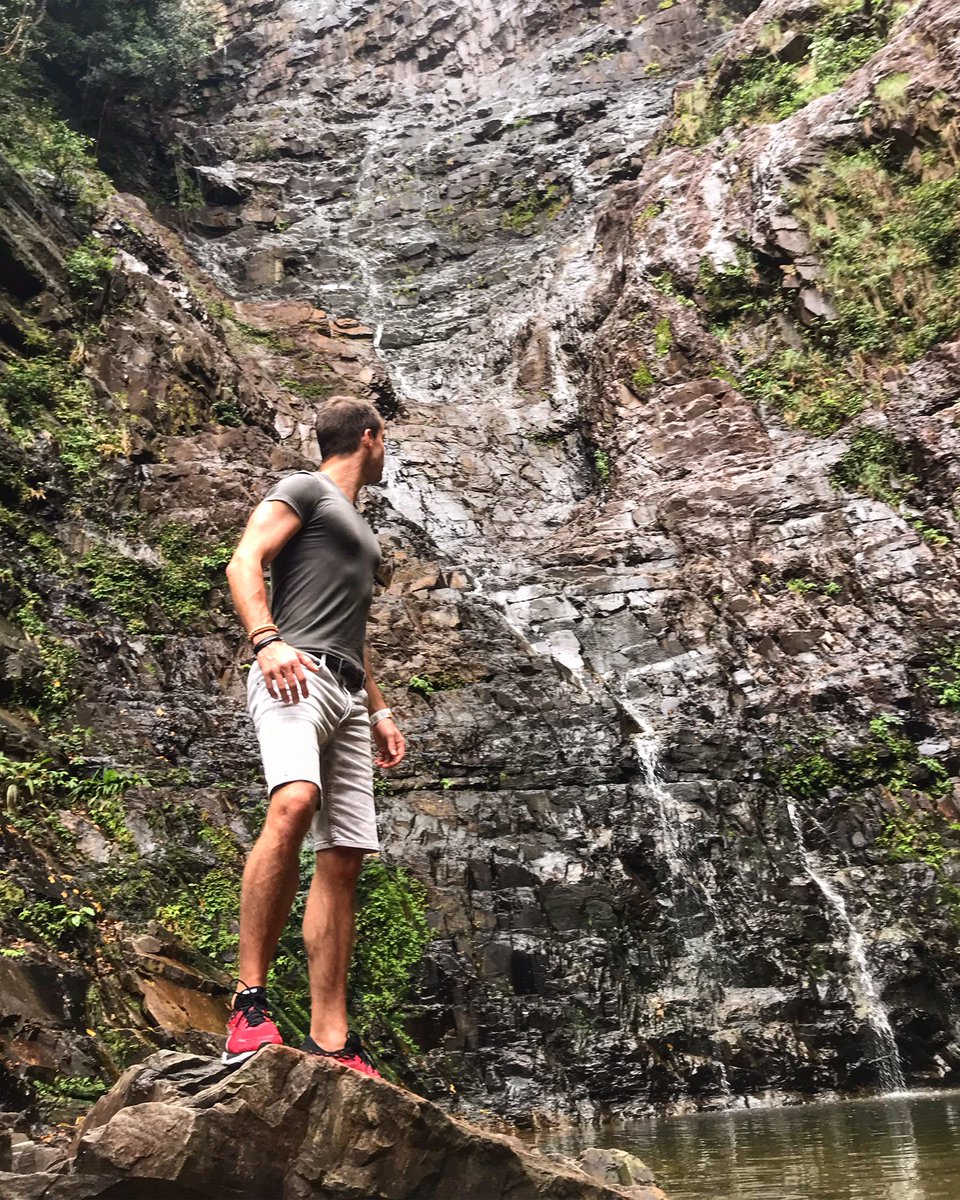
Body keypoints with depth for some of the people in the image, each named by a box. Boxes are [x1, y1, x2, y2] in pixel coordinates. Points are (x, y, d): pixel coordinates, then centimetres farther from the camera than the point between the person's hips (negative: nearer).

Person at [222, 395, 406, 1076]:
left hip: (346, 694, 8)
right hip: (296, 677, -8)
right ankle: (250, 1001, -30)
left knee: (344, 860, -1)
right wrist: (267, 640, -24)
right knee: (294, 803, -34)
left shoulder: (359, 528, 33)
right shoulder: (304, 489, 8)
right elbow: (244, 565, -7)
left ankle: (331, 1042, 1)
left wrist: (379, 710, 27)